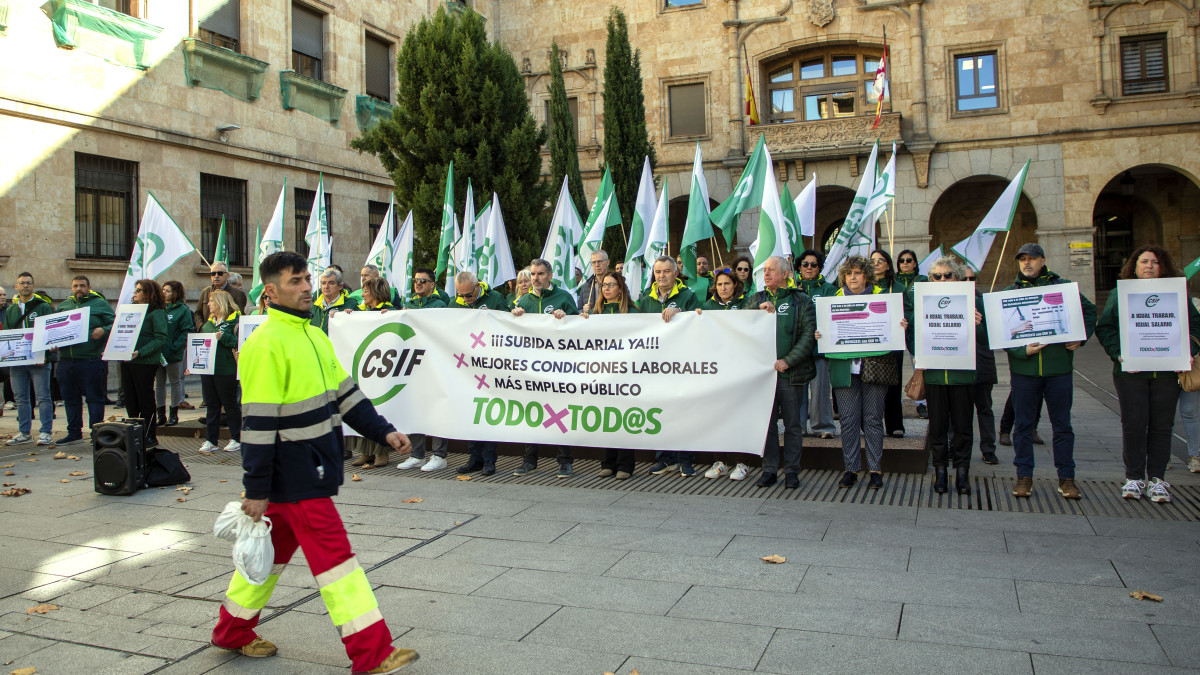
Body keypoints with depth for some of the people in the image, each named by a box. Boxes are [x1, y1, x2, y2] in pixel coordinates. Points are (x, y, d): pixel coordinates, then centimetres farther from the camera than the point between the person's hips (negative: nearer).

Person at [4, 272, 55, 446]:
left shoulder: (44, 307, 0)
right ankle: (24, 433, 17)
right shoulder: (10, 310, 15)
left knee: (43, 397, -4)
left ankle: (45, 432, 1)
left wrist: (45, 353, -17)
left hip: (39, 360, -5)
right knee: (21, 398, 10)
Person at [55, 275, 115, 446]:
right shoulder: (63, 306, 17)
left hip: (91, 360, -6)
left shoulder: (100, 304, 3)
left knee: (94, 397, -1)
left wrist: (104, 330, -21)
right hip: (66, 360, 6)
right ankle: (74, 433, 23)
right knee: (70, 398, 13)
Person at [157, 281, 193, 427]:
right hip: (158, 353, 5)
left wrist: (174, 347, -20)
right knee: (159, 384, 9)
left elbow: (186, 332, -12)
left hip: (173, 354, -5)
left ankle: (174, 414, 15)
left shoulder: (183, 310, -6)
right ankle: (161, 414, 16)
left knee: (175, 383, 7)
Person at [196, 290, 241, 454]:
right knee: (211, 404, 11)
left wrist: (223, 337, -25)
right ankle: (211, 440, 17)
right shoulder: (209, 322, 15)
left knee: (230, 404, 2)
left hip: (226, 370, -7)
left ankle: (236, 439, 13)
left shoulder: (235, 320, -8)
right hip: (207, 368, 7)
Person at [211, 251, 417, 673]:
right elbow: (258, 424, -19)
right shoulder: (266, 345, -17)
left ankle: (233, 631, 37)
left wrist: (383, 432, 7)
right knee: (333, 555, -5)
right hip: (294, 475, -9)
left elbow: (344, 392, 15)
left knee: (275, 547, 20)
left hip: (314, 465, 9)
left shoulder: (313, 335, 11)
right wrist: (256, 490, -17)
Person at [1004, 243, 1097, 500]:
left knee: (1062, 425, 7)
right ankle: (1024, 476, 17)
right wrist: (1022, 350, -18)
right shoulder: (1009, 292, 4)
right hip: (1023, 370, 0)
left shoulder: (1063, 286, 6)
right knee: (1023, 425, 6)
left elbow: (1089, 311, 14)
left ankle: (1066, 478, 18)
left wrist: (1080, 337, -1)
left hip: (1059, 367, 0)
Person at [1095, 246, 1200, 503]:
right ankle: (1134, 478, 9)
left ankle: (1157, 479, 12)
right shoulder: (1120, 295, 7)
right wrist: (1118, 354, -12)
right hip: (1131, 372, -1)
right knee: (1133, 424, -2)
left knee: (1162, 426, 4)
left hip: (1167, 371, 1)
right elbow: (1104, 328, 2)